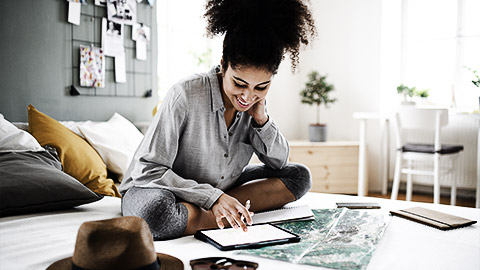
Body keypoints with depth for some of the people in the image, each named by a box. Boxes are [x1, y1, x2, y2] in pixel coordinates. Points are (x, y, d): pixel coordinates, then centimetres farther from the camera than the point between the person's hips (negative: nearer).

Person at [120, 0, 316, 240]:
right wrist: (213, 197, -31)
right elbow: (147, 171, -24)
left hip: (221, 189, 6)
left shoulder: (255, 102, -6)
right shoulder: (185, 95, -24)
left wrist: (261, 118, -15)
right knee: (155, 211, -42)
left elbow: (279, 163, 2)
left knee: (299, 175, -4)